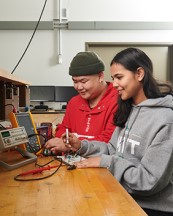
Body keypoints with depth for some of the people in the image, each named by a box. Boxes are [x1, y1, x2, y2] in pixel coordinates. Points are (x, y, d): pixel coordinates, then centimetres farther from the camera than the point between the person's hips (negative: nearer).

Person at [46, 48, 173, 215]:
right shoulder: (128, 109, 6)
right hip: (125, 197, 7)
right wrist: (82, 147, -4)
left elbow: (149, 180, -22)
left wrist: (105, 162, -18)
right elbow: (114, 150, 9)